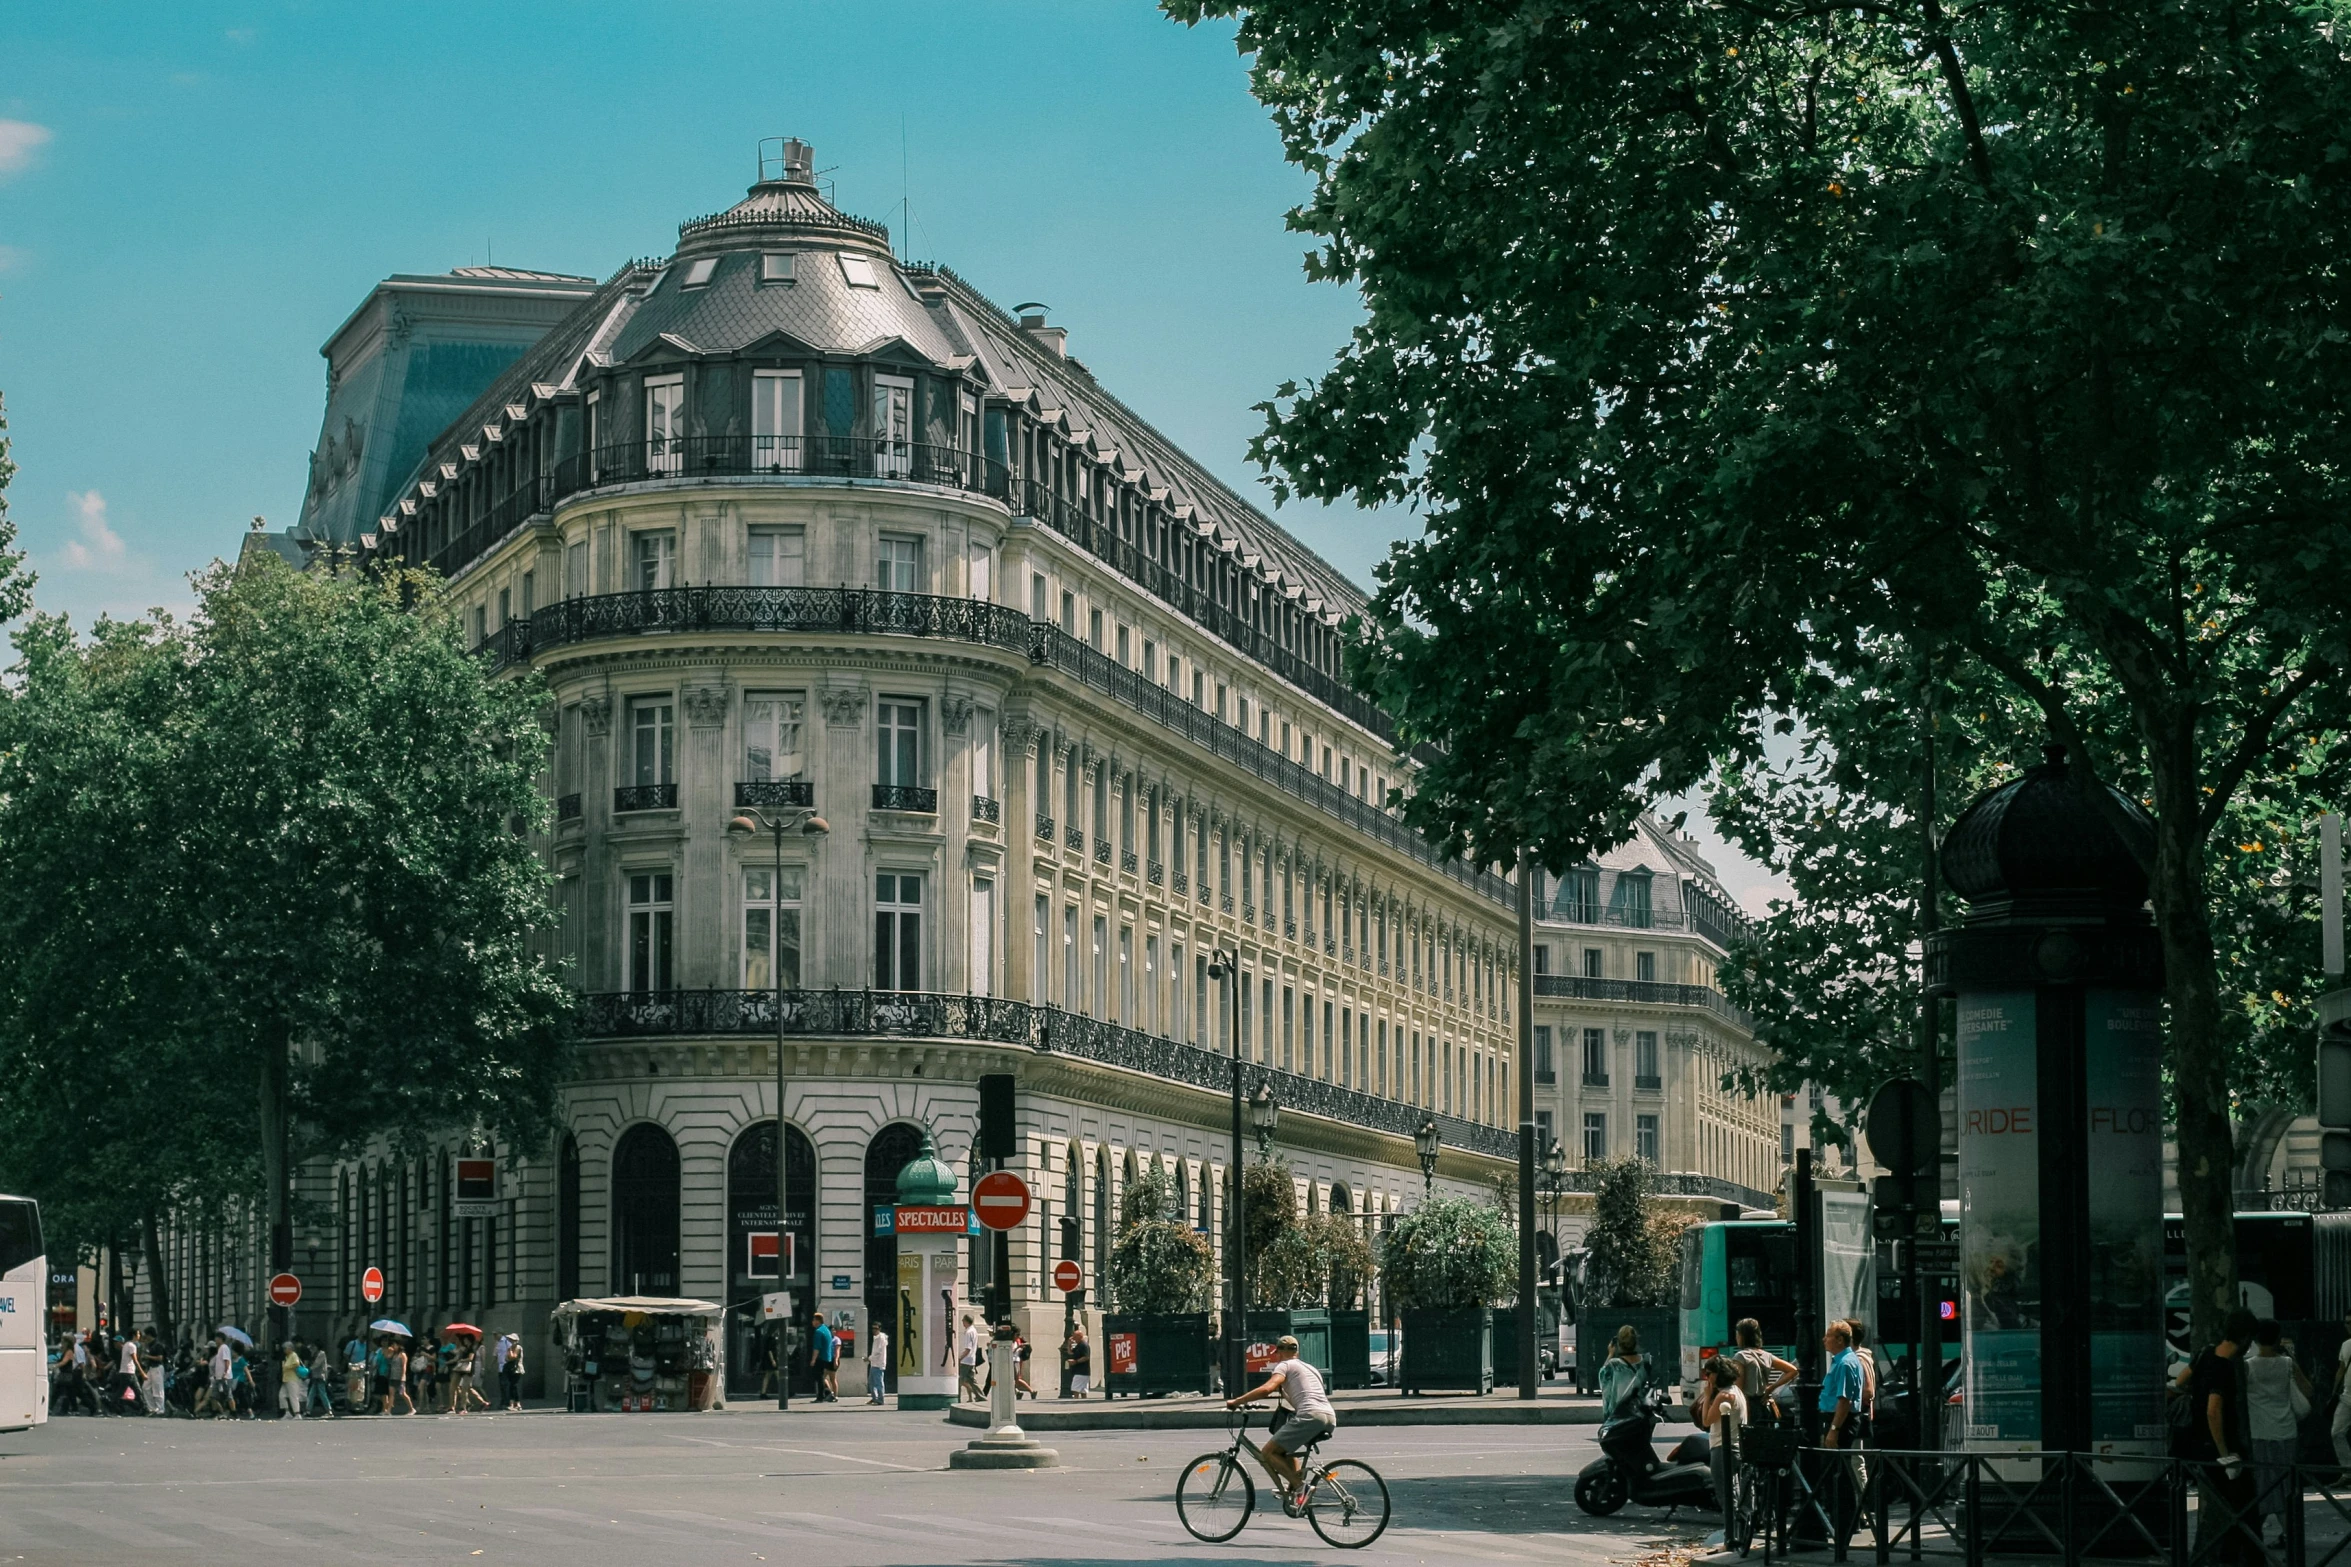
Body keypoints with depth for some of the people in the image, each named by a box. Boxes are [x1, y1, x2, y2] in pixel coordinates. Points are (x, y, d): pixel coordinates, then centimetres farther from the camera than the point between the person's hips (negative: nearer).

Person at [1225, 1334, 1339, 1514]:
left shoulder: (1285, 1366, 8)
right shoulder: (1310, 1368, 32)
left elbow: (1267, 1388, -9)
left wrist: (1236, 1401, -3)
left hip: (1310, 1416, -8)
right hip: (1330, 1419, 8)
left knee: (1268, 1453, -2)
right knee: (1283, 1449, 27)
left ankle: (1298, 1484, -12)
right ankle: (1297, 1487, 12)